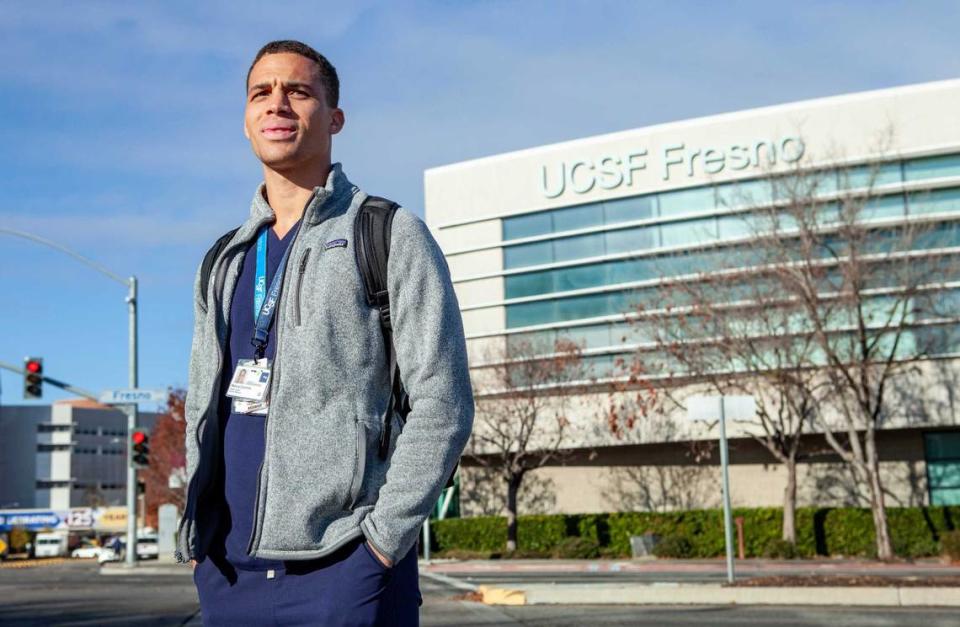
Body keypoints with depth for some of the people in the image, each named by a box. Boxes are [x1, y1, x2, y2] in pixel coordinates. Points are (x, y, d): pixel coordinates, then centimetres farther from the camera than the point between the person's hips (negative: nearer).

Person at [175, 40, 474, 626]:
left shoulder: (391, 236, -1)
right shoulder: (223, 263, 15)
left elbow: (442, 405, -8)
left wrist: (381, 538, -12)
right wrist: (197, 537, 9)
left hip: (343, 569, -5)